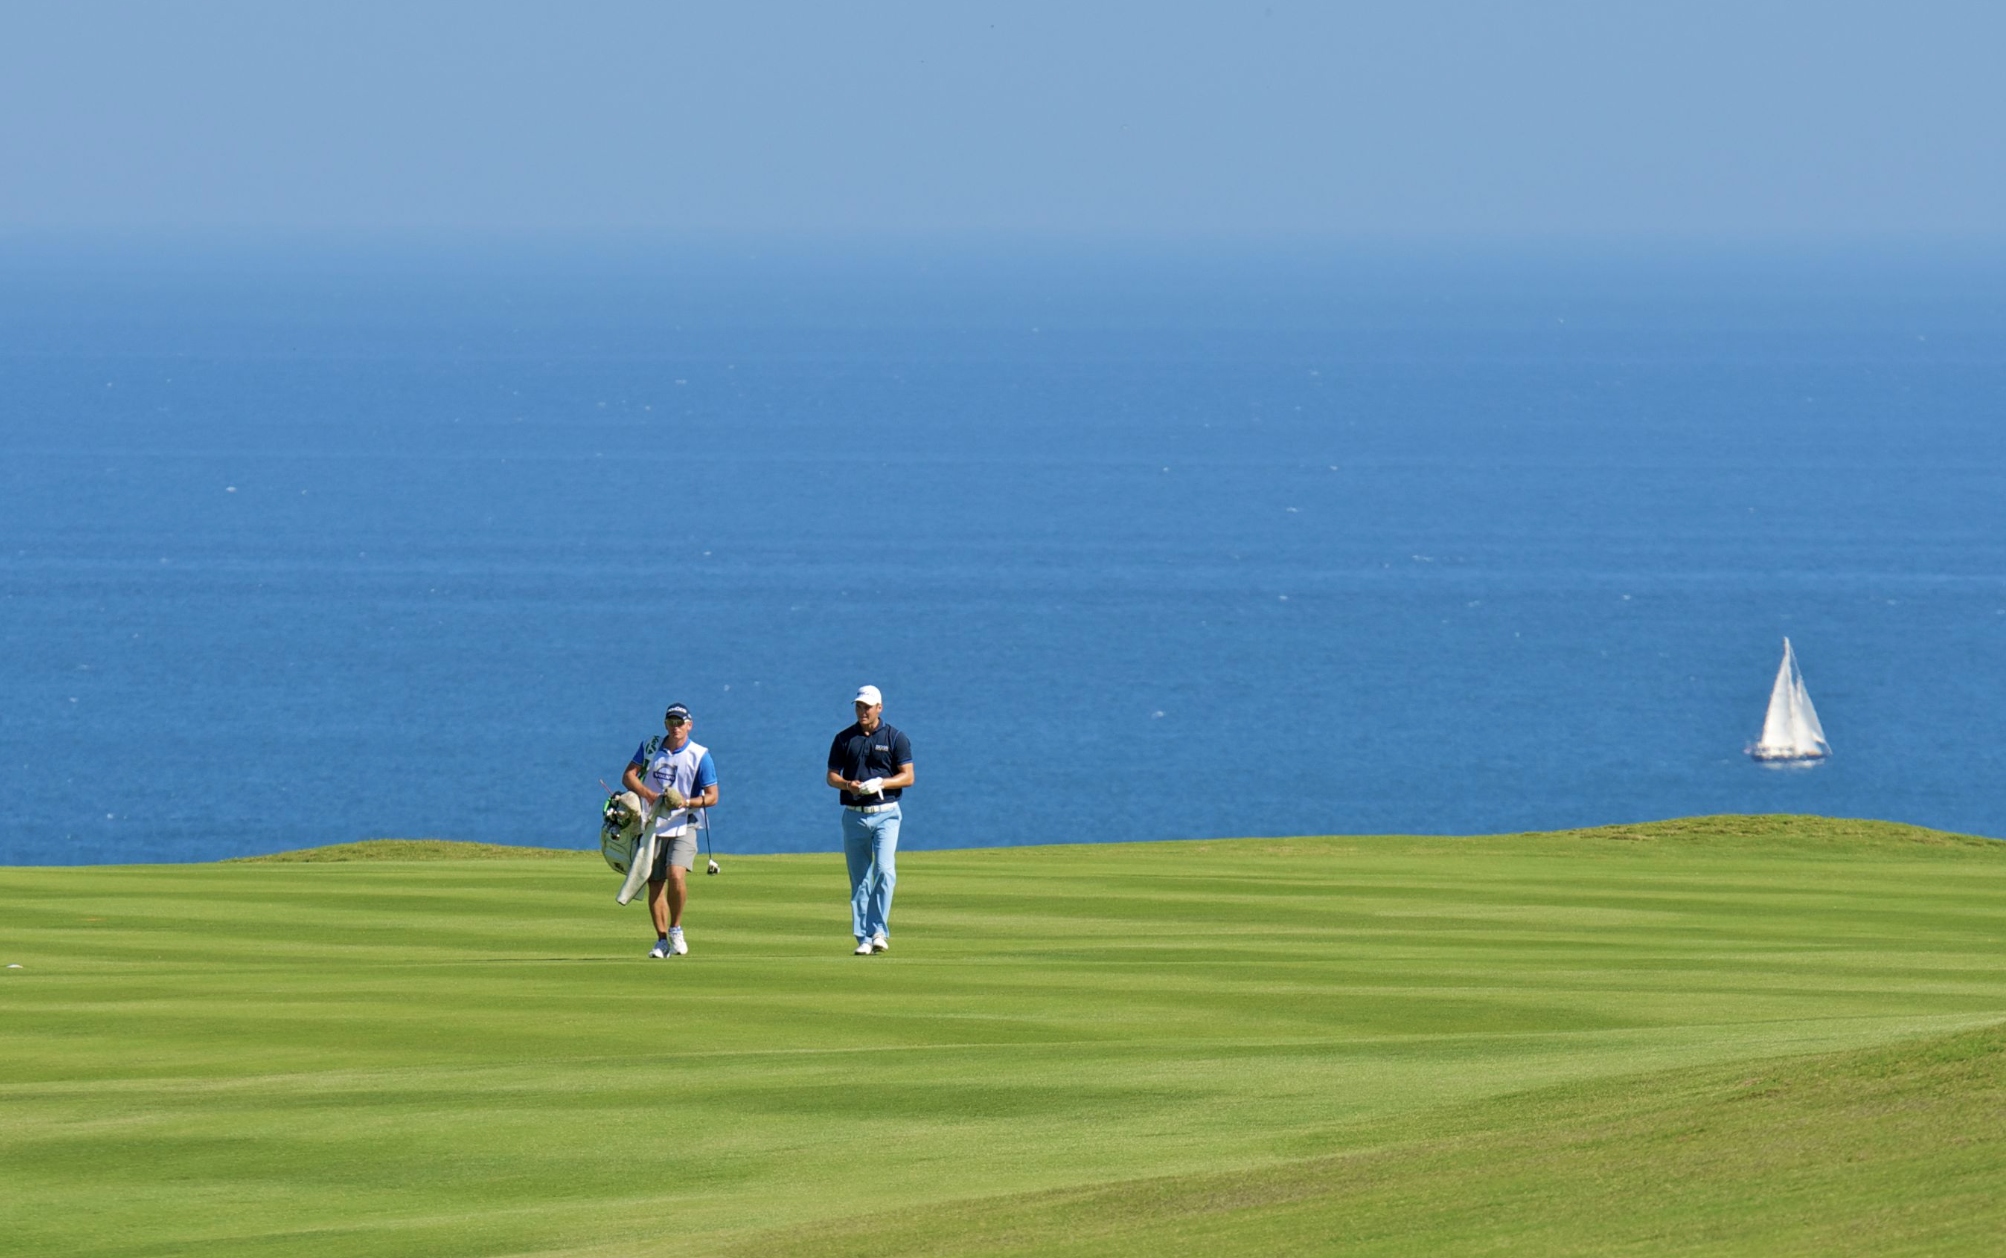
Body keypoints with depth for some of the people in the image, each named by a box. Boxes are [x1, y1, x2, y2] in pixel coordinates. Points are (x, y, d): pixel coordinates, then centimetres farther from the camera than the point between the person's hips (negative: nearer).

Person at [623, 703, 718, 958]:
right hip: (652, 825, 3)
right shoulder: (651, 747, 5)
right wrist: (648, 794, -17)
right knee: (654, 885, 1)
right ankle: (662, 940, 10)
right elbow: (628, 775, 2)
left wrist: (686, 802, -22)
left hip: (682, 826, -3)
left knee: (676, 875, -23)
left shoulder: (700, 756, -4)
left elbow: (712, 796, -4)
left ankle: (676, 929, -4)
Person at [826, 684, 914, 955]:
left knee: (884, 870, -18)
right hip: (854, 815, 2)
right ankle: (864, 939, 7)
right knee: (859, 879, 3)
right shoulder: (844, 739, 8)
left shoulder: (894, 738, 2)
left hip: (886, 814, -2)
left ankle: (878, 930, -14)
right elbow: (831, 776, 8)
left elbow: (908, 776, -2)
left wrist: (880, 783, -18)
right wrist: (848, 785, -13)